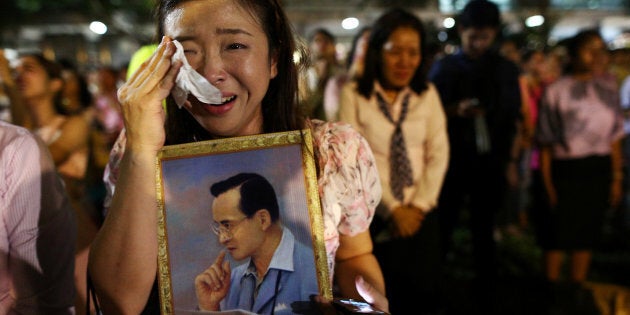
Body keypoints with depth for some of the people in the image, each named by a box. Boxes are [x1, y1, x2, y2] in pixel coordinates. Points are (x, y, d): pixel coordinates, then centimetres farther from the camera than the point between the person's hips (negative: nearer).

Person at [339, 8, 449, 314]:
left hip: (418, 216, 3)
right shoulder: (354, 94, -9)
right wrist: (392, 209, -12)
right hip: (372, 216, -3)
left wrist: (419, 205, -9)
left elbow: (438, 154, 2)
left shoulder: (428, 94, 5)